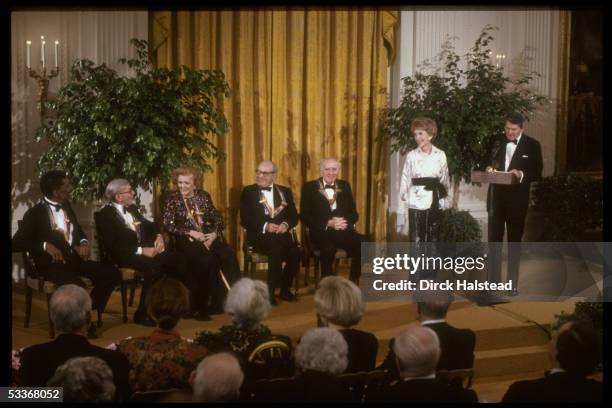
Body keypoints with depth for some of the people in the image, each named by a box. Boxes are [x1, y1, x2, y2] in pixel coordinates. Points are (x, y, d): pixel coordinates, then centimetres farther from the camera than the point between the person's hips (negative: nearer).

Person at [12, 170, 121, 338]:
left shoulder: (66, 206, 10)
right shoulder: (34, 214, -10)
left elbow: (78, 231, 22)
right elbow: (17, 243, -13)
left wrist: (84, 242, -2)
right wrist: (45, 245, -24)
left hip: (73, 259, 7)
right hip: (51, 265, -7)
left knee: (113, 274, -8)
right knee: (78, 286, -35)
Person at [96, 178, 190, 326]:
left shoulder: (132, 208, 18)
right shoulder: (105, 215, -7)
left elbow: (149, 224, 25)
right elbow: (113, 246, -16)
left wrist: (159, 236, 2)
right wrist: (141, 251, -21)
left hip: (147, 249, 7)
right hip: (126, 255, -7)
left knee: (176, 258, -17)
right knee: (154, 266, -35)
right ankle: (142, 313, -23)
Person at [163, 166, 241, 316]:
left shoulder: (204, 196, 14)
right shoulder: (173, 198, 5)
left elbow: (217, 218, 12)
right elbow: (168, 224, -5)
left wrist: (214, 233, -9)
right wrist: (190, 232, -15)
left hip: (208, 236, 3)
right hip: (187, 240, -3)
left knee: (228, 254, -27)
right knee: (208, 259, -33)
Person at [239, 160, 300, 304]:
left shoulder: (285, 191, 17)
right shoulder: (248, 192, 8)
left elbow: (294, 216, 9)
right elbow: (245, 219, -2)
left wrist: (286, 224, -14)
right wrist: (265, 226, -17)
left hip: (281, 233, 3)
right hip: (260, 235, -3)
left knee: (295, 252, -27)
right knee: (276, 249, -34)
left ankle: (285, 289, -5)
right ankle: (271, 291, -18)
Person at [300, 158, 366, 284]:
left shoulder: (344, 186, 18)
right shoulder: (310, 187, 6)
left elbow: (354, 213, 15)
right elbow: (304, 216, -2)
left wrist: (345, 222, -10)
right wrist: (328, 223, -15)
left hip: (343, 230, 4)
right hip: (321, 232, -3)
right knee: (328, 246, -38)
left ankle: (353, 283, -12)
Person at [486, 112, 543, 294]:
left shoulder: (532, 145, -3)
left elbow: (537, 173, -4)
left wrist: (521, 175, -22)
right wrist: (489, 169, -9)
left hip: (517, 199, -2)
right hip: (496, 198, 3)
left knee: (514, 241, 7)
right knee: (494, 239, 5)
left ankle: (512, 283, 15)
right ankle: (494, 281, 13)